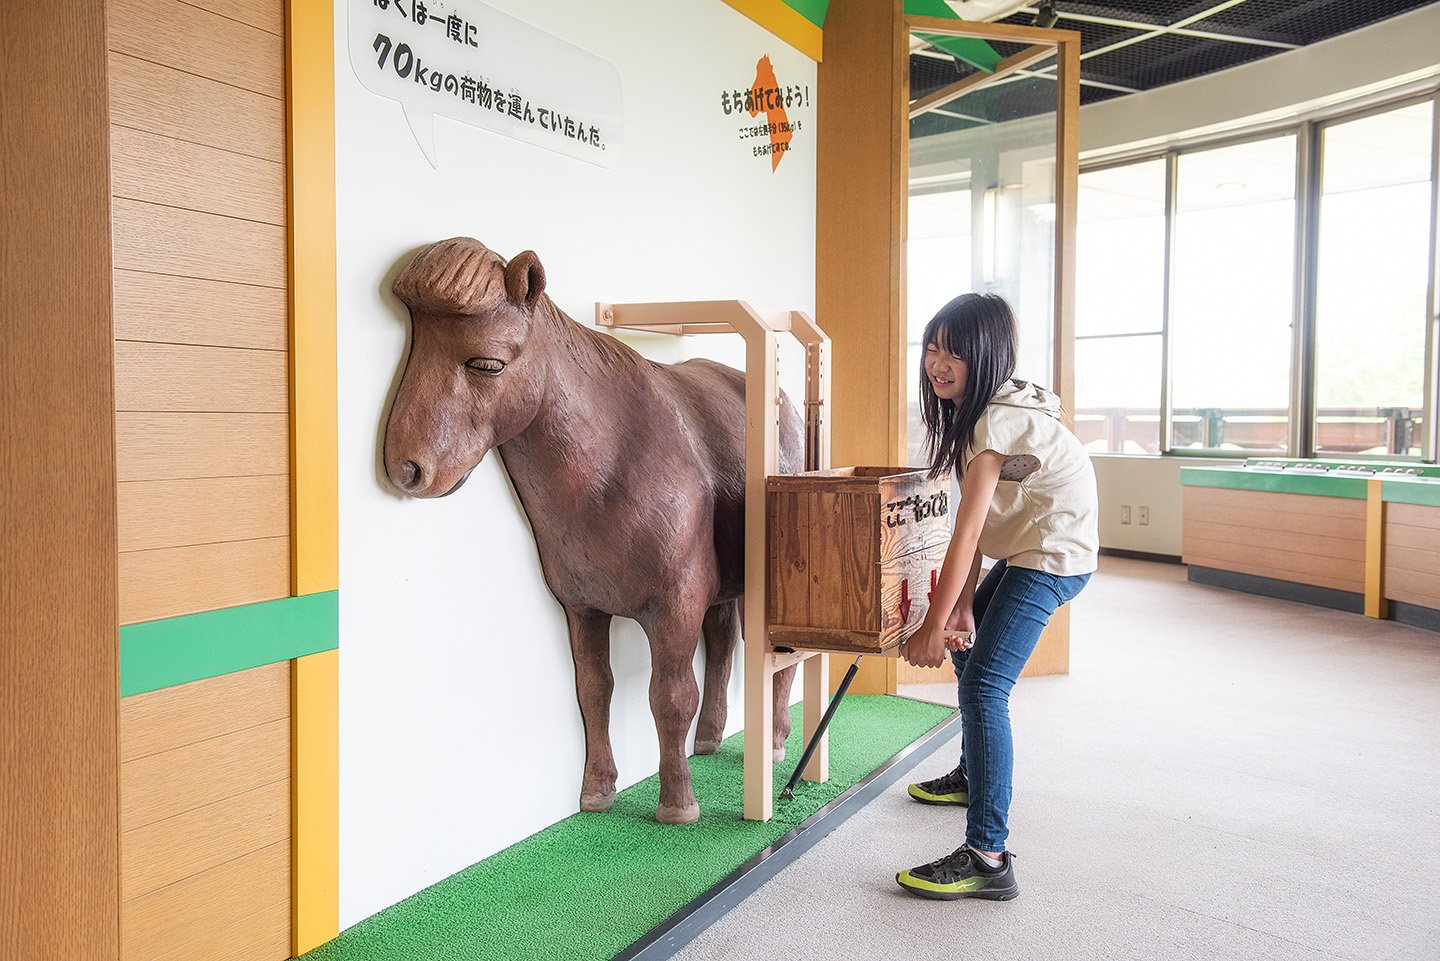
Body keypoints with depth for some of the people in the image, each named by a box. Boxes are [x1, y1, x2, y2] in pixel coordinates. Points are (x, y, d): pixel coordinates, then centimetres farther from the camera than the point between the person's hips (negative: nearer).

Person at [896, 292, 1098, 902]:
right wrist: (960, 610, -6)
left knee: (983, 686, -19)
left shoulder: (999, 421, -24)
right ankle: (974, 776, 44)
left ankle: (987, 858, -18)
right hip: (1023, 550, 11)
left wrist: (933, 626, -19)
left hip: (1052, 555, -11)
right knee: (966, 649, 23)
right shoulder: (973, 411, 6)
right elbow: (976, 524, 1)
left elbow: (966, 533, -24)